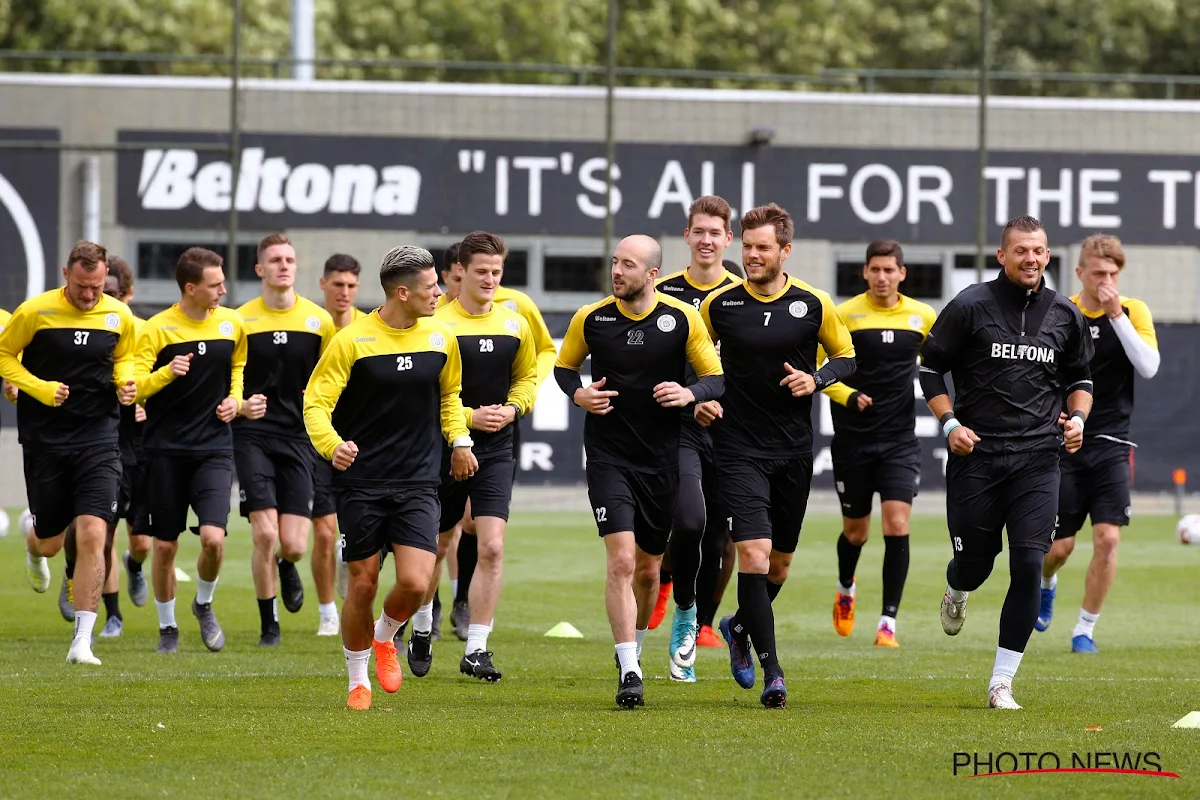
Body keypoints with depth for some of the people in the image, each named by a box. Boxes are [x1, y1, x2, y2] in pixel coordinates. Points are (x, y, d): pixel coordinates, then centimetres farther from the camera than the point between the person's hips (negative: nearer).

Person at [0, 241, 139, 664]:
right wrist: (40, 389, -13)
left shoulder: (119, 316, 1)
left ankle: (82, 641, -10)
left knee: (93, 534, -14)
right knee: (51, 540, 8)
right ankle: (35, 548, 51)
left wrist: (125, 382, -2)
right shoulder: (35, 312, -8)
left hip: (99, 438, 1)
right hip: (45, 439, -1)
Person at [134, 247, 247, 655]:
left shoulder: (232, 323, 3)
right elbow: (134, 388, -10)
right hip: (166, 448, -2)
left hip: (214, 447, 2)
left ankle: (204, 604, 14)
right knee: (165, 545, 3)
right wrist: (167, 373, -27)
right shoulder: (157, 328, -8)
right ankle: (167, 626, 22)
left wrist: (235, 399, 6)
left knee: (213, 538, -15)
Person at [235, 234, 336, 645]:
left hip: (299, 437, 1)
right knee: (265, 535, -14)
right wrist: (239, 405, -14)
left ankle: (286, 567, 34)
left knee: (293, 545, -4)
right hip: (253, 436, -1)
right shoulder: (239, 320, 0)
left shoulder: (321, 320, 3)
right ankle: (268, 624, 3)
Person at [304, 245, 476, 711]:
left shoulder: (441, 339, 5)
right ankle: (358, 680, 22)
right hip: (361, 483, -3)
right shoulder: (352, 340, -8)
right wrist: (331, 445, -28)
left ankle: (385, 637, 21)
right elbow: (315, 402, -8)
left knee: (415, 583, -12)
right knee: (363, 584, 2)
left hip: (417, 484, 3)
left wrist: (459, 439, 9)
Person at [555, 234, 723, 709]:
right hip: (608, 455, -1)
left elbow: (716, 378, 3)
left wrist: (690, 394, -18)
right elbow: (564, 366, 14)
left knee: (648, 568, 12)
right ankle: (629, 671, -16)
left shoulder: (682, 319, -5)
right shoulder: (590, 319, -3)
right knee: (622, 560, -16)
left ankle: (632, 650, 37)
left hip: (662, 459, 1)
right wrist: (579, 393, -7)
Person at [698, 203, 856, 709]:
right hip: (738, 451, -2)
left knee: (779, 562, 12)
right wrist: (699, 400, -5)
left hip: (794, 450, 2)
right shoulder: (718, 304, -2)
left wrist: (817, 379, -8)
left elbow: (845, 356, 11)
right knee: (754, 553, -16)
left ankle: (740, 628, 43)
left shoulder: (813, 305, -1)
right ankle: (771, 671, -13)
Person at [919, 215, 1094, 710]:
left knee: (1028, 566, -11)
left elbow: (1080, 376, 22)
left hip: (1037, 459, 2)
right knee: (975, 562, 5)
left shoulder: (1064, 315, 7)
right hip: (975, 453, -2)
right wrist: (949, 423, -6)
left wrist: (1078, 417, 3)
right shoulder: (970, 306, -2)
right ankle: (956, 594, 46)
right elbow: (930, 367, 6)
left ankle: (1002, 682, -4)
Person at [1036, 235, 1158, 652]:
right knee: (1060, 546, 2)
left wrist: (1118, 316, -19)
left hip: (1111, 445, 0)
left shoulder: (1133, 312, -1)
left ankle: (1085, 629, 3)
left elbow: (1149, 367, -15)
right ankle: (1046, 586, 38)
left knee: (1107, 538, -12)